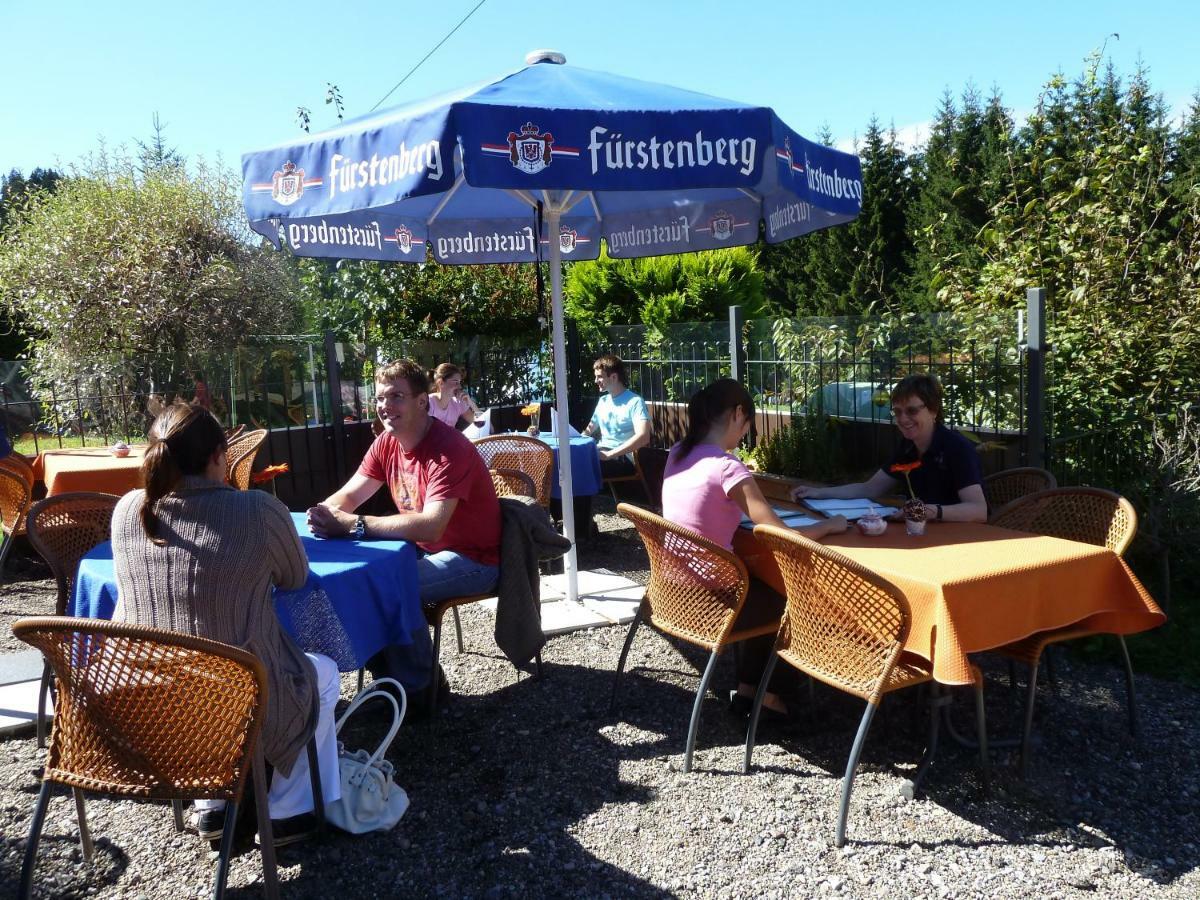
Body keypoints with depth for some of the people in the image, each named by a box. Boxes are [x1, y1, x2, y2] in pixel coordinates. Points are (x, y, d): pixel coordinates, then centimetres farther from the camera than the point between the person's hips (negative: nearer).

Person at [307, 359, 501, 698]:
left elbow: (430, 527, -36)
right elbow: (349, 495, 2)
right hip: (423, 549, 8)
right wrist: (325, 513, -23)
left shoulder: (449, 450, -26)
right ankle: (386, 672, 10)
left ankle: (417, 690, -5)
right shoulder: (386, 443, 0)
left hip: (472, 559, -8)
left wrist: (353, 525, -37)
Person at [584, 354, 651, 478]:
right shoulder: (602, 401, 20)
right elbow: (589, 430, 28)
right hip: (601, 455, 7)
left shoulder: (635, 402, -5)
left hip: (622, 459, -6)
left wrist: (610, 454, -24)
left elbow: (643, 437, -19)